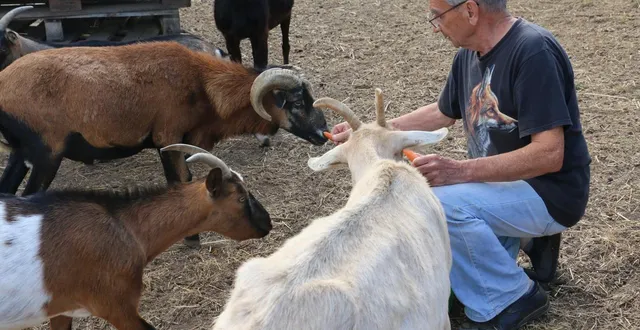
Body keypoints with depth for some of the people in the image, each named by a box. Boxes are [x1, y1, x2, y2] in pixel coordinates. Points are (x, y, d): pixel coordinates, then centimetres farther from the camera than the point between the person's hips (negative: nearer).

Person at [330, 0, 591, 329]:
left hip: (548, 192, -9)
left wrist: (460, 171, -33)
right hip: (499, 180, 9)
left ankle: (515, 297, -6)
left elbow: (549, 153, -28)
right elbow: (442, 113, 18)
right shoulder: (469, 53, 2)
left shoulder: (533, 51, -23)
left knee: (440, 204, -28)